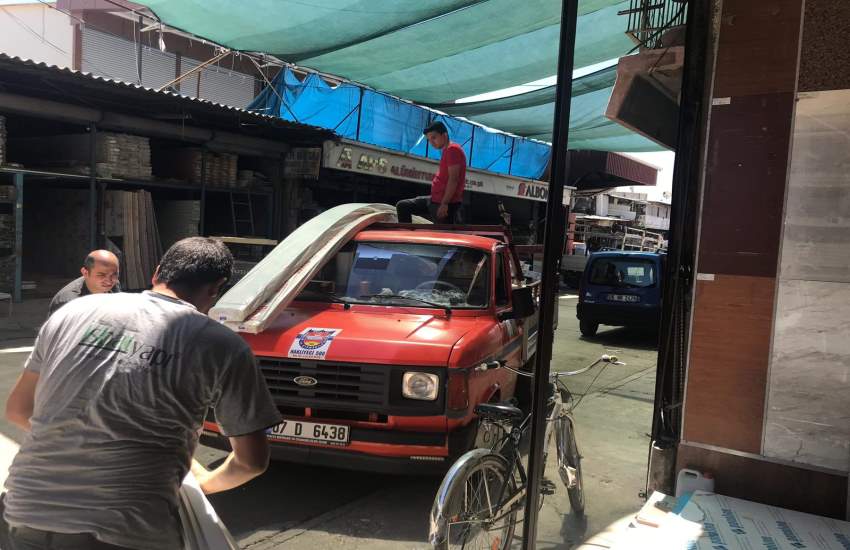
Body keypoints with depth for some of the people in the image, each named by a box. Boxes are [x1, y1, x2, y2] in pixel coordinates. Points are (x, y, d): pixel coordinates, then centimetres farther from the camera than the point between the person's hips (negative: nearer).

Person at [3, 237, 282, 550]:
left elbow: (17, 409, 20)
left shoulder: (76, 310, 9)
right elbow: (252, 461, 4)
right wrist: (206, 482, 24)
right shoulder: (222, 346, -3)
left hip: (27, 516, 5)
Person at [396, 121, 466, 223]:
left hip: (447, 203, -11)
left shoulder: (453, 149, -13)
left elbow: (453, 179, -21)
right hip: (436, 200, 11)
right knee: (403, 206, 12)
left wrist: (445, 203, -25)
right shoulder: (446, 151, 19)